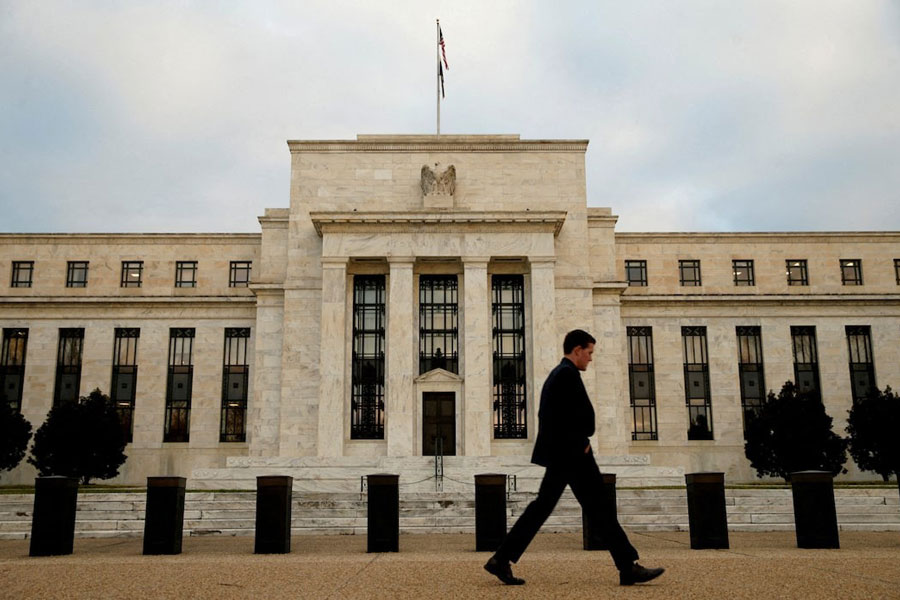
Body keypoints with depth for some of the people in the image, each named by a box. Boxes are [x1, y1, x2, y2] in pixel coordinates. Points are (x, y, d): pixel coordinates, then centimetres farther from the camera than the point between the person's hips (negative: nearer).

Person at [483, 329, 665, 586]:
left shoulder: (555, 374, 18)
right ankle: (629, 568, 2)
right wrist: (583, 442, -5)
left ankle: (501, 560, 10)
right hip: (572, 454, -10)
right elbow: (586, 413, -21)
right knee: (600, 508, -4)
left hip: (560, 453, 10)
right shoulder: (569, 374, -13)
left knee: (541, 507, 10)